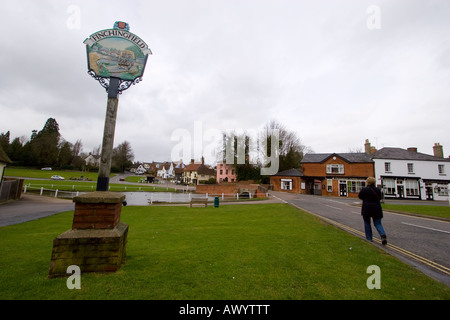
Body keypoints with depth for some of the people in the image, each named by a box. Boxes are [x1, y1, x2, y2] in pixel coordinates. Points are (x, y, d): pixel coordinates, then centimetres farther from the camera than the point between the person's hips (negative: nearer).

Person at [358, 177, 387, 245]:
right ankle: (383, 234, -15)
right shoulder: (378, 190, 3)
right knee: (378, 223, 11)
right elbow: (379, 198, 16)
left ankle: (369, 238, 15)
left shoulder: (364, 189, -10)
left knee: (367, 223, 12)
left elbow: (360, 196, 2)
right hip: (377, 209, 3)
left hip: (367, 209, -3)